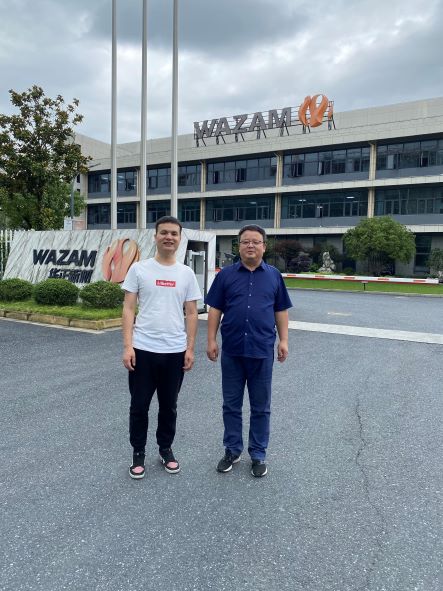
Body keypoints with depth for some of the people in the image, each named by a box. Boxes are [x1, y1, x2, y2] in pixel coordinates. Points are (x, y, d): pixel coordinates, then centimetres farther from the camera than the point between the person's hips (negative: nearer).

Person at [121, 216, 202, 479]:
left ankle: (166, 448, 35)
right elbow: (129, 309, -4)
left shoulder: (186, 273, 3)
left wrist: (190, 348, -1)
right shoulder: (139, 269, -2)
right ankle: (138, 452, 29)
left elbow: (191, 314, 5)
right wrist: (127, 346, -11)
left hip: (175, 351, 2)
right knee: (139, 405, 9)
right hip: (143, 349, -1)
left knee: (169, 406, 16)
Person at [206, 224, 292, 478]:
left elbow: (281, 311, 8)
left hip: (262, 351, 0)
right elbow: (215, 310, 3)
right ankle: (232, 450, 27)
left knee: (261, 407, 10)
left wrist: (284, 340, 1)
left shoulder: (274, 275, 5)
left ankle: (258, 454, 24)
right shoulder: (226, 274, 2)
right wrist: (212, 340, -3)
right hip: (232, 351, 0)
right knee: (231, 405, 11)